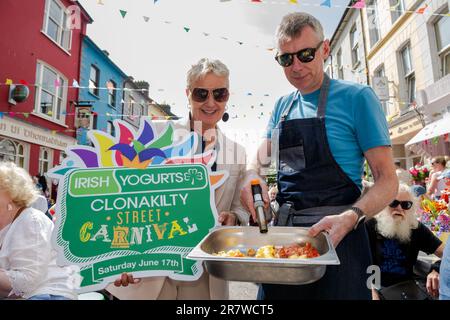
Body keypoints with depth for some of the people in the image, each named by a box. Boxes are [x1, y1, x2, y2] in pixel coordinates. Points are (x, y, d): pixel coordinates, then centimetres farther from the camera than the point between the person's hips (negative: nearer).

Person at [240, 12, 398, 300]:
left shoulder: (356, 97, -7)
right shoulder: (282, 106, 8)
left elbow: (387, 180, -9)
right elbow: (263, 156, 17)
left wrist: (350, 217, -27)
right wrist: (252, 175, -6)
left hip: (336, 235, -5)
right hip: (282, 230, 6)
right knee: (273, 295, 18)